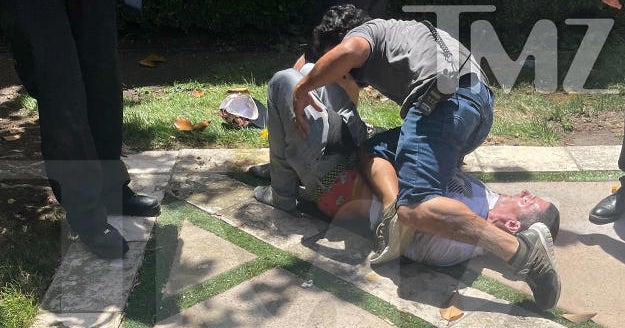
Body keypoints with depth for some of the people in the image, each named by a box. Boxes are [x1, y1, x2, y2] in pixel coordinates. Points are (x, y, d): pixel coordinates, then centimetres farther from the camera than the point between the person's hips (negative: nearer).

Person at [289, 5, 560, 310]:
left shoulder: (364, 31, 15)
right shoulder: (398, 31, 39)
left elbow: (349, 51, -12)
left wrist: (301, 90, 0)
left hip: (447, 99, -9)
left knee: (415, 207, -20)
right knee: (374, 151, 16)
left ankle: (521, 251, -30)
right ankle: (393, 204, -13)